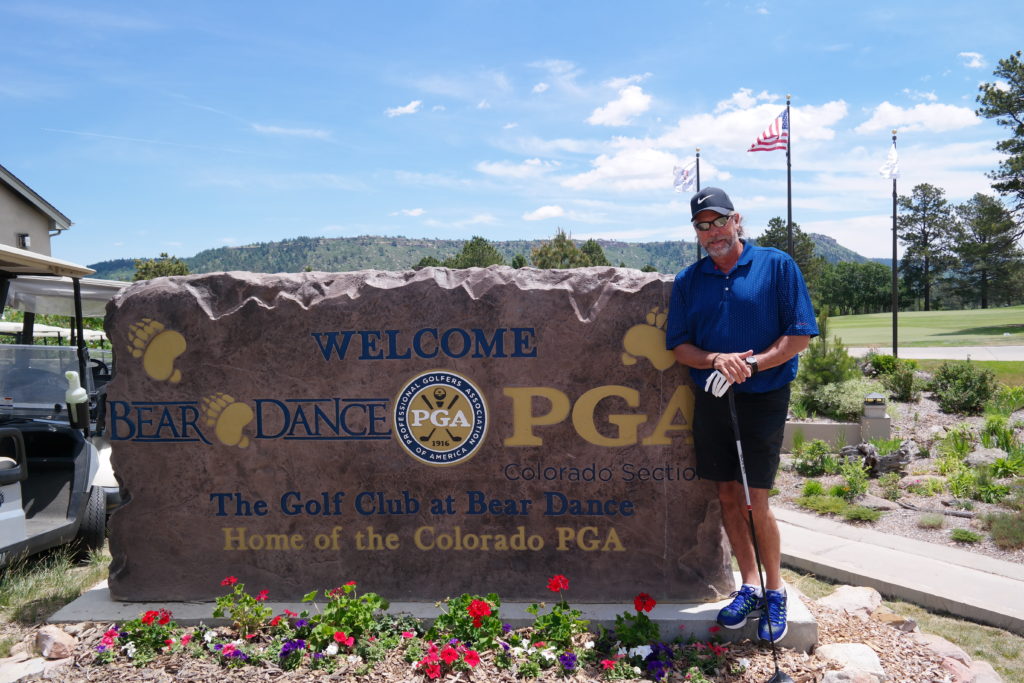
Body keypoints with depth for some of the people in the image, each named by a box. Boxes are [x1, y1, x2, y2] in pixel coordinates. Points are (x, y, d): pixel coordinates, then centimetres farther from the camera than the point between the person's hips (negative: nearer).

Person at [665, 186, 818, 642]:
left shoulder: (777, 266, -3)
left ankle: (775, 592, 17)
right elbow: (679, 347, 6)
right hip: (710, 398, 4)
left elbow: (800, 334, -6)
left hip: (763, 397, -4)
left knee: (755, 502, -3)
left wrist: (750, 365, -18)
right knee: (727, 496, 10)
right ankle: (749, 586, 26)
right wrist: (715, 359, -14)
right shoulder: (688, 280, 8)